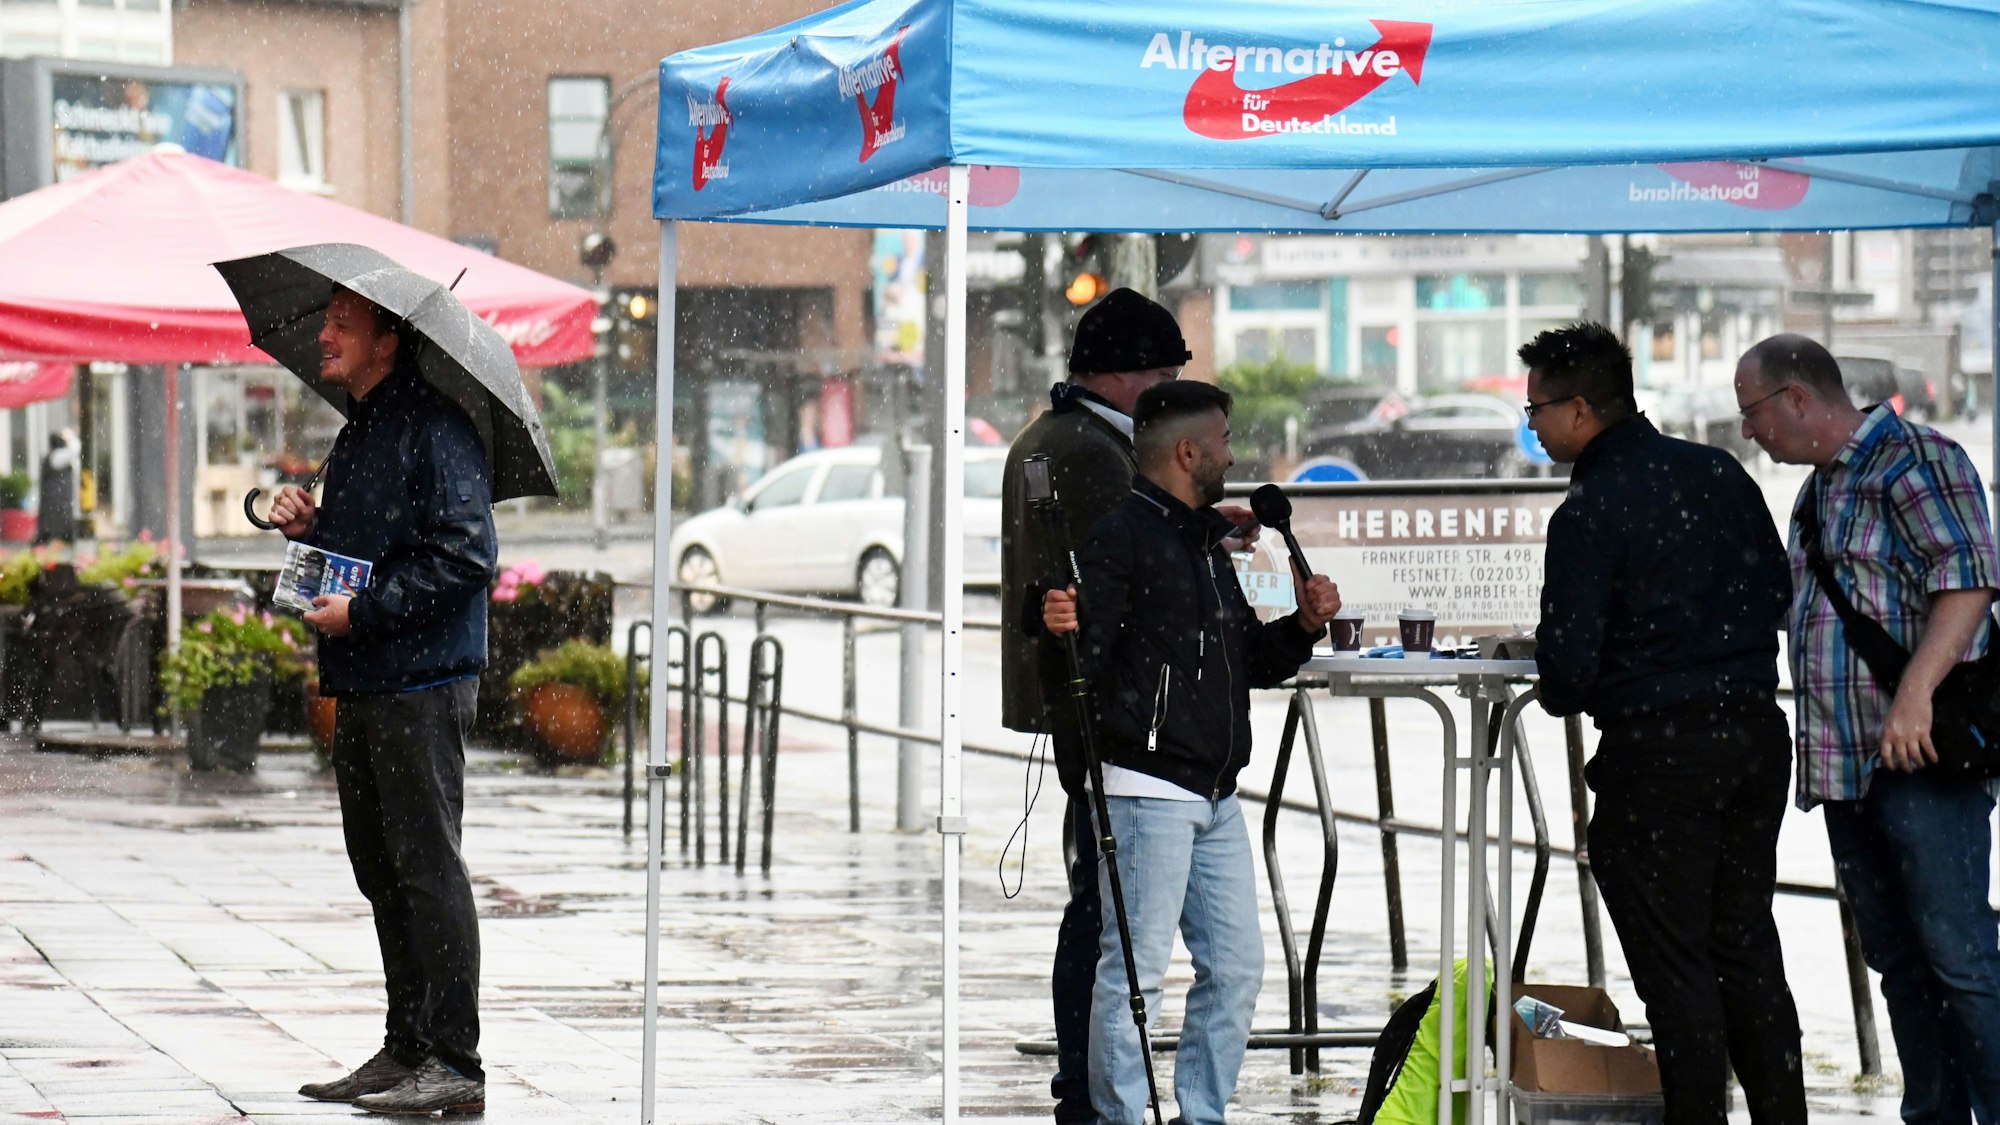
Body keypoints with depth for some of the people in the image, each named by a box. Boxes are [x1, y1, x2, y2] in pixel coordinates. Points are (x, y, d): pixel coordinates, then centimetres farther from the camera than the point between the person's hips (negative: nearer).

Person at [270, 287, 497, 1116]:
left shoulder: (435, 431, -11)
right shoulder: (355, 435, 19)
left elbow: (465, 556, -19)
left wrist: (364, 611, -18)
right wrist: (303, 527, 7)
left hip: (420, 683, -10)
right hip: (361, 686, 10)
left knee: (427, 867, -8)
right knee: (381, 871, 12)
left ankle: (455, 1064, -6)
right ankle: (407, 1049, 19)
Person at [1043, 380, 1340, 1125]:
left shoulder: (1207, 545, 21)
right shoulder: (1120, 536, -8)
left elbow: (1252, 663, 26)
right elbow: (1087, 657, -17)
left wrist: (1304, 626, 9)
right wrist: (1064, 630, -38)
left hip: (1216, 798, 9)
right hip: (1147, 790, -9)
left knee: (1236, 966, 11)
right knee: (1135, 969, -8)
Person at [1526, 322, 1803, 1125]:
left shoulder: (1588, 512, -14)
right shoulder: (1720, 473, 6)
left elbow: (1568, 659, -16)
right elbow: (1778, 596, 13)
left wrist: (1562, 696, 5)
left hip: (1657, 750, -7)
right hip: (1757, 728, 7)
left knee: (1673, 962, 2)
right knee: (1746, 946, 16)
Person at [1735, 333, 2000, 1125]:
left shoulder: (1916, 460, -8)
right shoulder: (1820, 489, 21)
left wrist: (1914, 696, -27)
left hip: (1923, 762, -9)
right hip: (1849, 767, 9)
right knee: (1897, 960, 9)